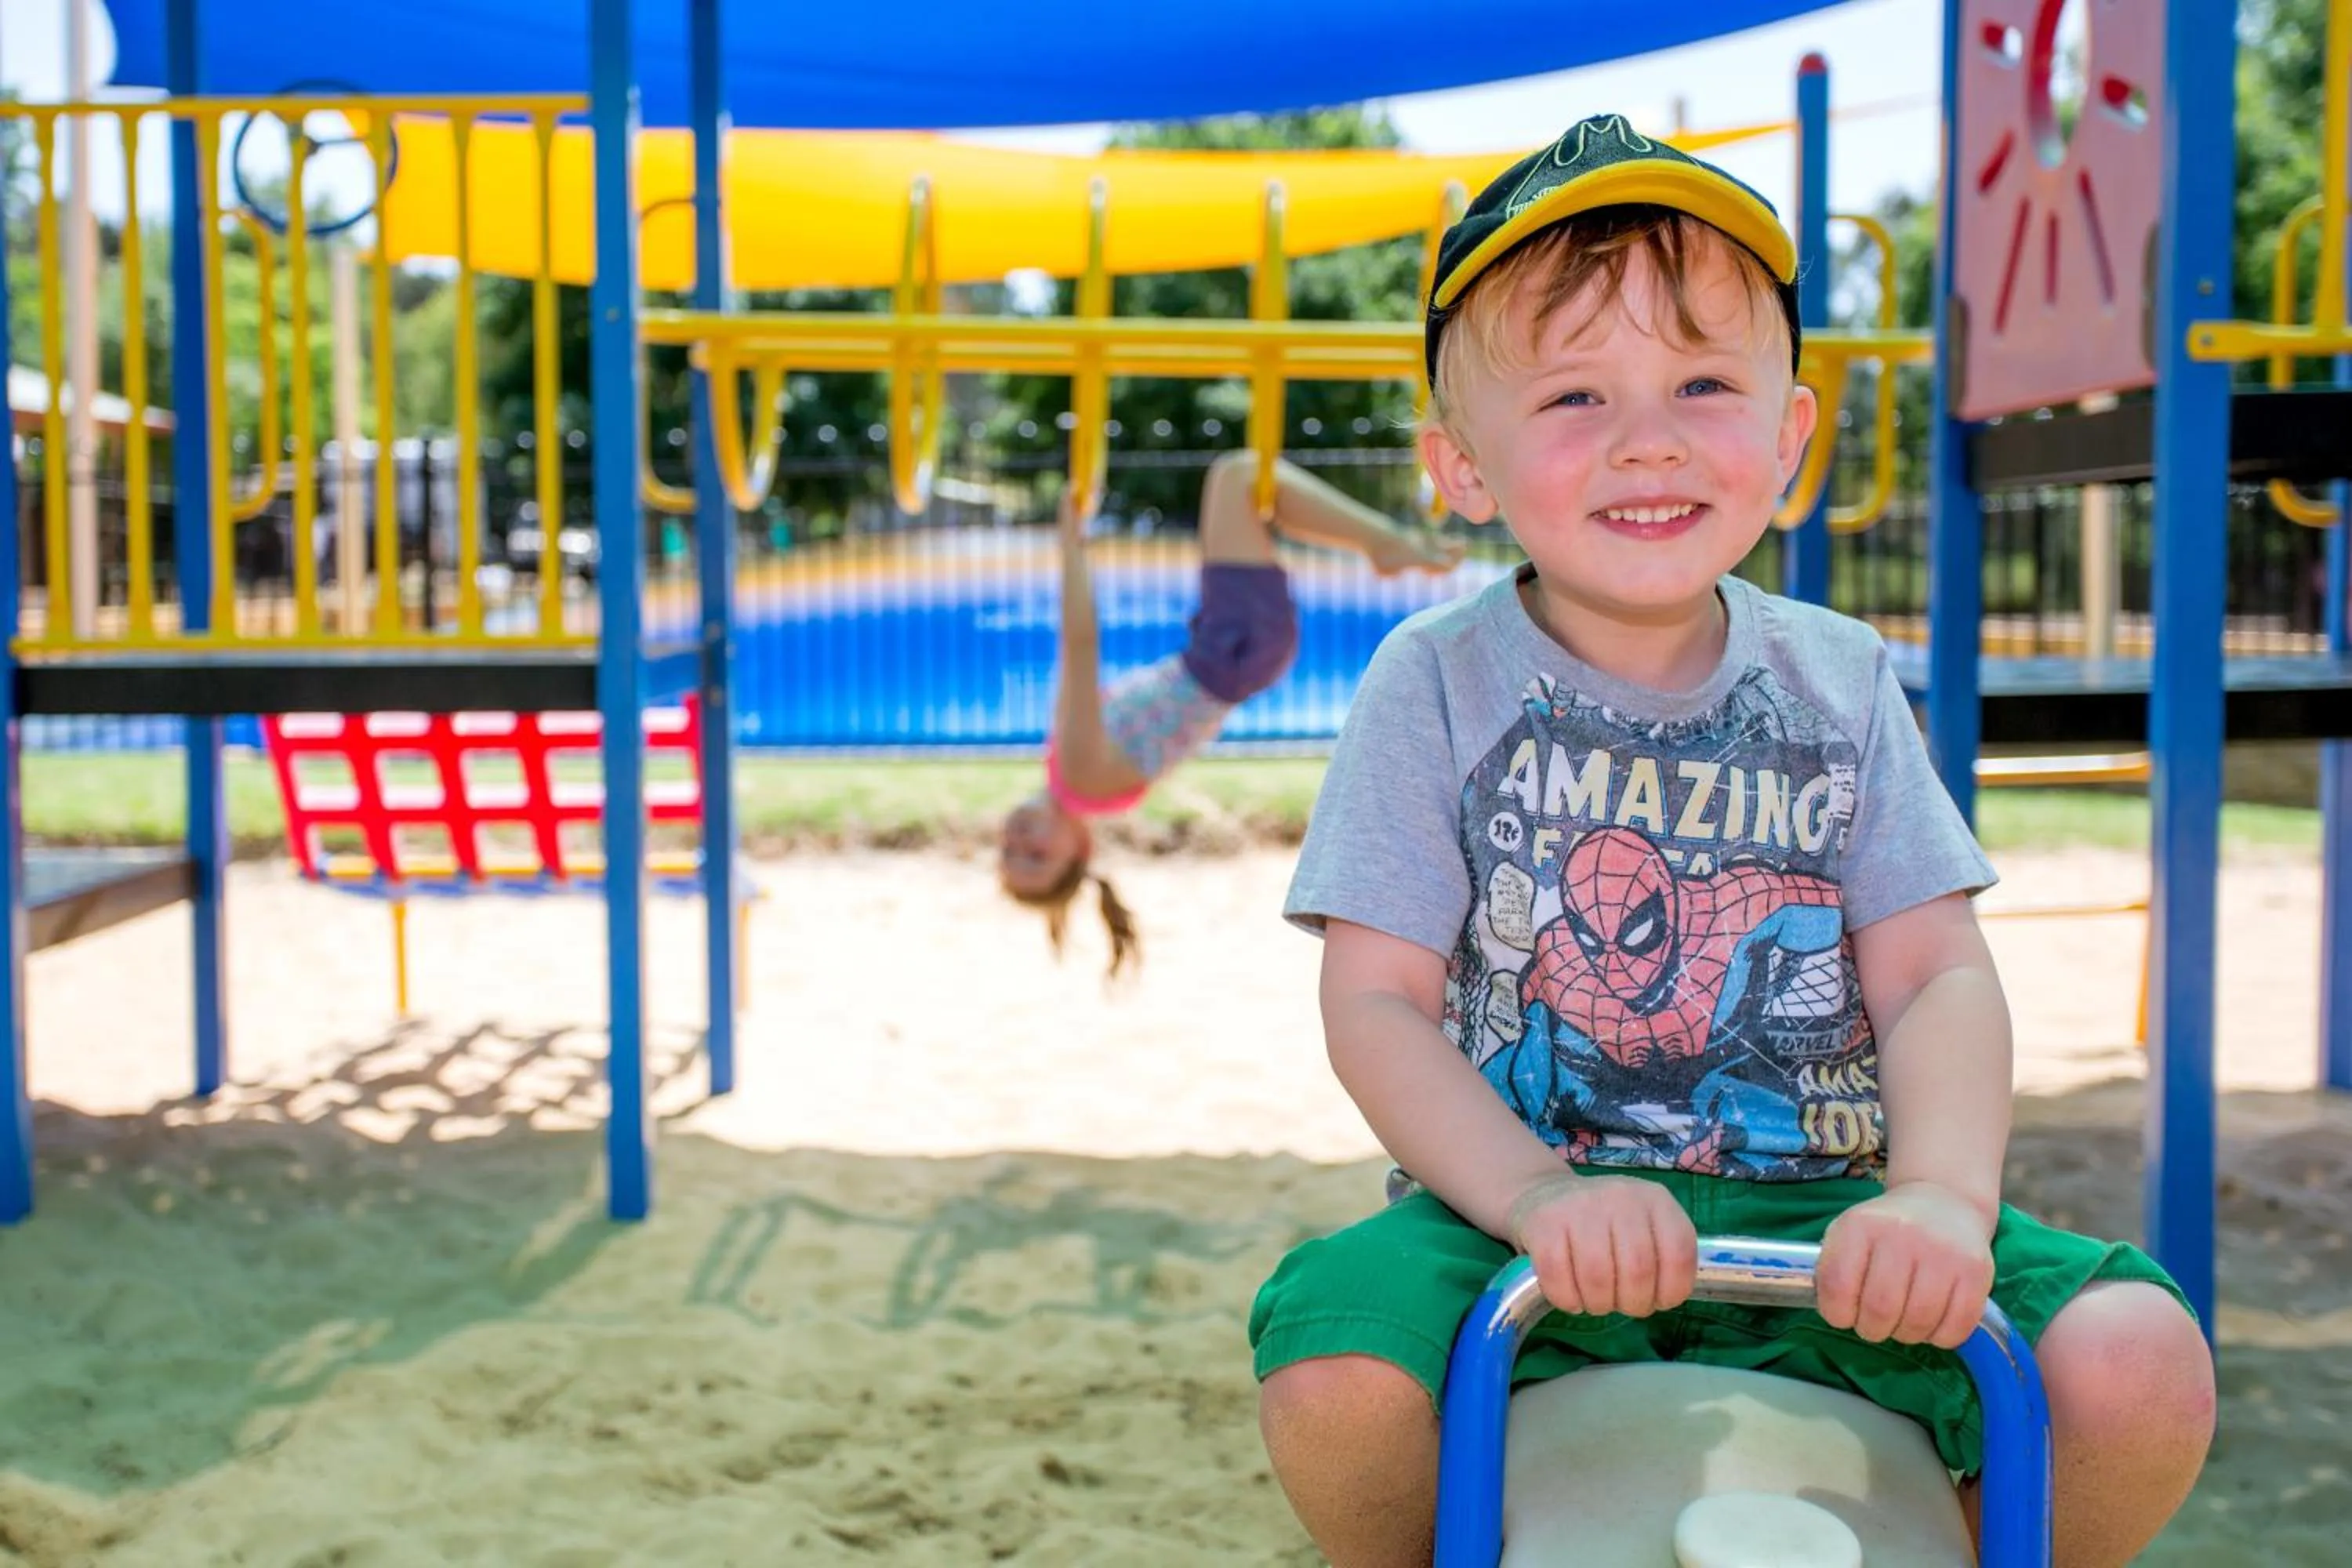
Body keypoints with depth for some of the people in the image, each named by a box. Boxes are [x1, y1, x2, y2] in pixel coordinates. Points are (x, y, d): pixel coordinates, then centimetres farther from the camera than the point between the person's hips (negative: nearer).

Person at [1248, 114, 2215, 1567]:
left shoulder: (1840, 681, 5)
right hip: (1525, 1212, -2)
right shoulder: (1439, 685, -2)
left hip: (1818, 1217, 2)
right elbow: (1377, 1003, -7)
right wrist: (1541, 1199, -23)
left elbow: (1940, 975, 0)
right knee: (1337, 1372, -31)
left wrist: (1941, 1195, -21)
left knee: (2141, 1367, -21)